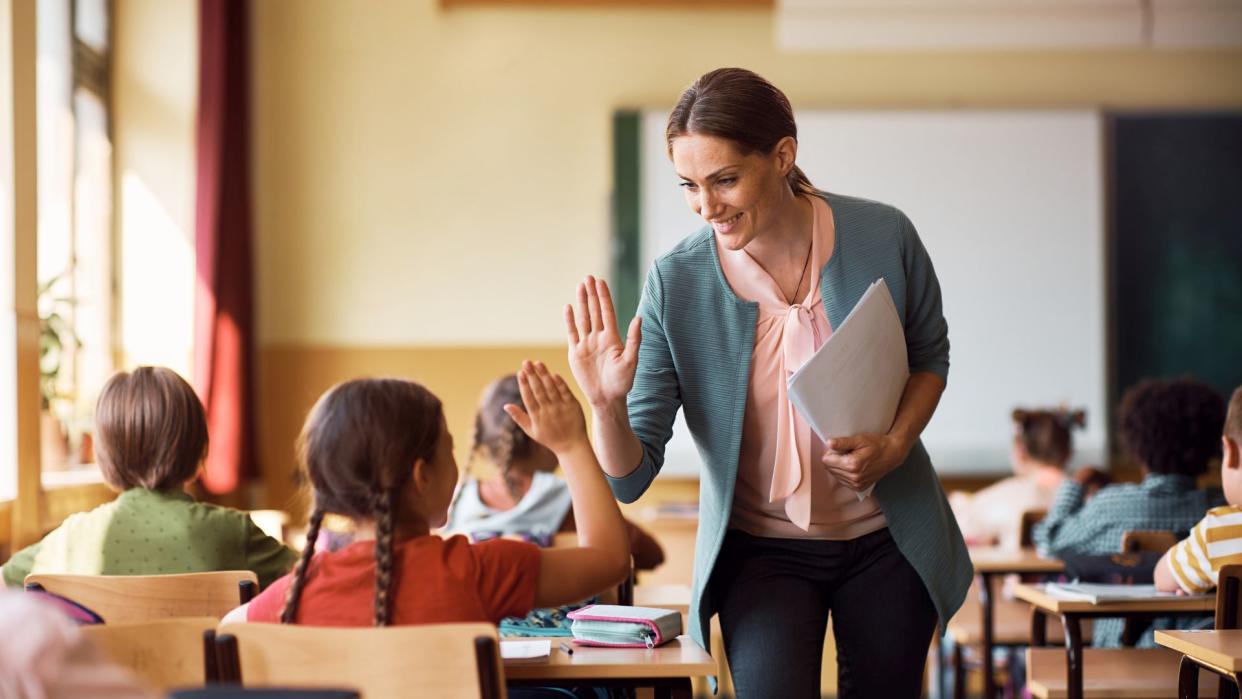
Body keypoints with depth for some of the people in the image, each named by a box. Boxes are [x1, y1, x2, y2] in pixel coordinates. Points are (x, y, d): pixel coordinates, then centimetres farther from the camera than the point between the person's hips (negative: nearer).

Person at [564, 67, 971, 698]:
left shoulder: (883, 238, -14)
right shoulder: (675, 283, -16)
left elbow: (930, 354, 7)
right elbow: (630, 476, -14)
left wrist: (895, 445, -11)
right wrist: (607, 406, -34)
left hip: (886, 539, 2)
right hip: (761, 550, -1)